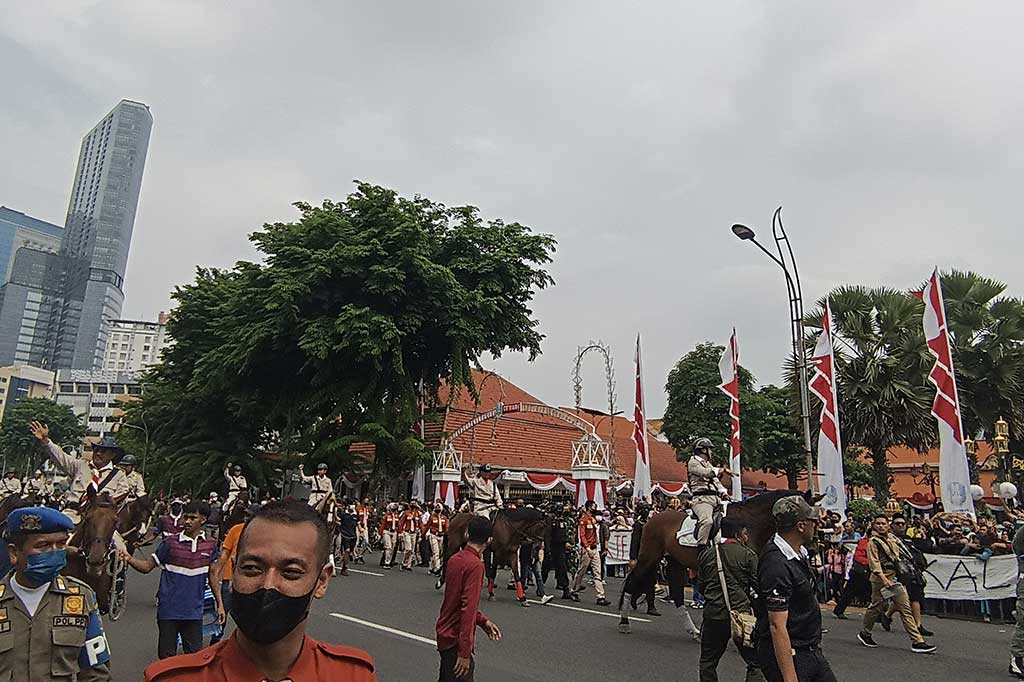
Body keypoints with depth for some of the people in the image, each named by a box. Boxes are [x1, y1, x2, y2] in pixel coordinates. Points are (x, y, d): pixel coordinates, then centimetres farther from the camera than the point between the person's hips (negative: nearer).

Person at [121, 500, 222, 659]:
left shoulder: (210, 545, 1)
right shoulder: (170, 543, -6)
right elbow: (147, 566, -3)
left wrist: (219, 604, 8)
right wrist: (130, 560, -22)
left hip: (193, 611, 2)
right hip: (168, 610, -1)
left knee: (195, 656, 9)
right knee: (166, 656, 9)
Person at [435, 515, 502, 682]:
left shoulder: (454, 559, 4)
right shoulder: (476, 565, -20)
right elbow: (468, 608, -24)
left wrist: (483, 621, 15)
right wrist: (465, 652, -22)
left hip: (444, 632, 8)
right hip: (456, 639, -8)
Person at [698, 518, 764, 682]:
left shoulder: (706, 554, 6)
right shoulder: (748, 554, -5)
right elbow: (758, 585, -7)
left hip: (713, 614, 3)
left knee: (707, 662, 17)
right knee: (755, 662, 8)